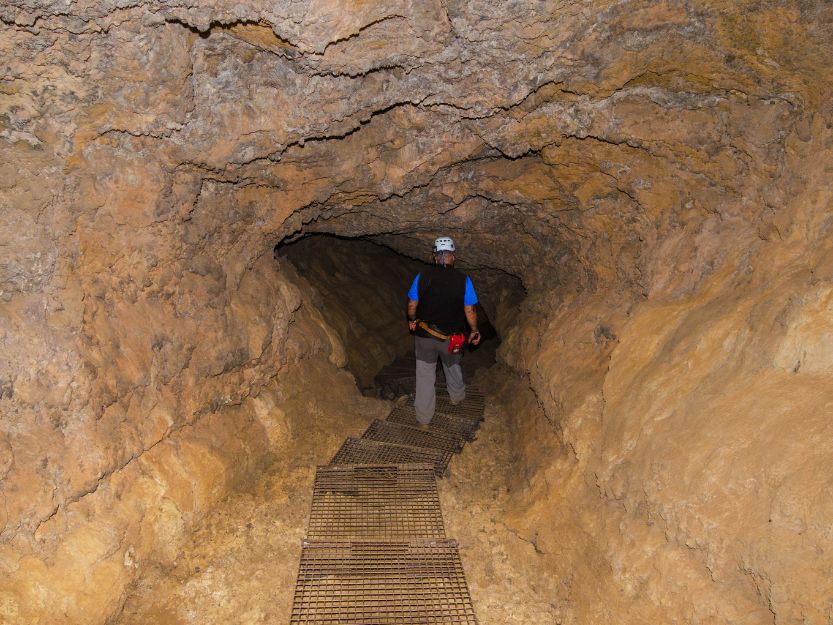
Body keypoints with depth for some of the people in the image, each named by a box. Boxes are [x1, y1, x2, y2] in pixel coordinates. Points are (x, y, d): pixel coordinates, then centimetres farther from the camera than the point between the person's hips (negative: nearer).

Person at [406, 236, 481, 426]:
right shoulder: (463, 280, -13)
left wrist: (412, 321, 18)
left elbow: (412, 305, -3)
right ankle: (457, 396, 53)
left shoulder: (422, 277, -11)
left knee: (425, 375, 12)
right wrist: (474, 331, 7)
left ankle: (424, 418, 20)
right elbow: (469, 311, -10)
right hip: (451, 338, 0)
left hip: (424, 335, 0)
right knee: (452, 366, 28)